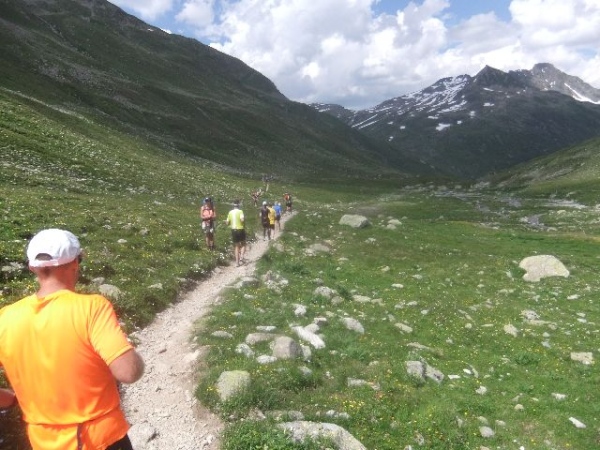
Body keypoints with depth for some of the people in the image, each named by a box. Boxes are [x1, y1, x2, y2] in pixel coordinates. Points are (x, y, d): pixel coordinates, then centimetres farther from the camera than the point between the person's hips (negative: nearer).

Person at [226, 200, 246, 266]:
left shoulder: (230, 212, 5)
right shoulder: (240, 211, -8)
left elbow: (227, 222, 7)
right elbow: (242, 219, -24)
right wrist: (244, 225, -7)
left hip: (233, 230, 3)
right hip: (240, 229, -3)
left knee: (236, 246, 11)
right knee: (243, 244, 14)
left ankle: (237, 262, 6)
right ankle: (241, 257, -8)